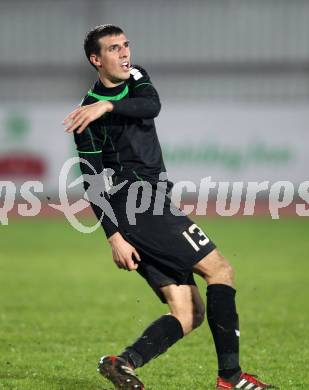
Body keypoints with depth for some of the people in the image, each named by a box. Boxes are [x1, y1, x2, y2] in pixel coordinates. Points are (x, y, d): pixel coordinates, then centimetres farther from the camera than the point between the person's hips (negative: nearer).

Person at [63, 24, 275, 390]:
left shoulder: (136, 79, 13)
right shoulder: (88, 117, -6)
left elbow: (152, 105, -11)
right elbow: (93, 183, -9)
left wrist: (108, 106, -28)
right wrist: (114, 238, -16)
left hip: (155, 207, 8)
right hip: (139, 207, -8)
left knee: (187, 313, 0)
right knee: (219, 270, -11)